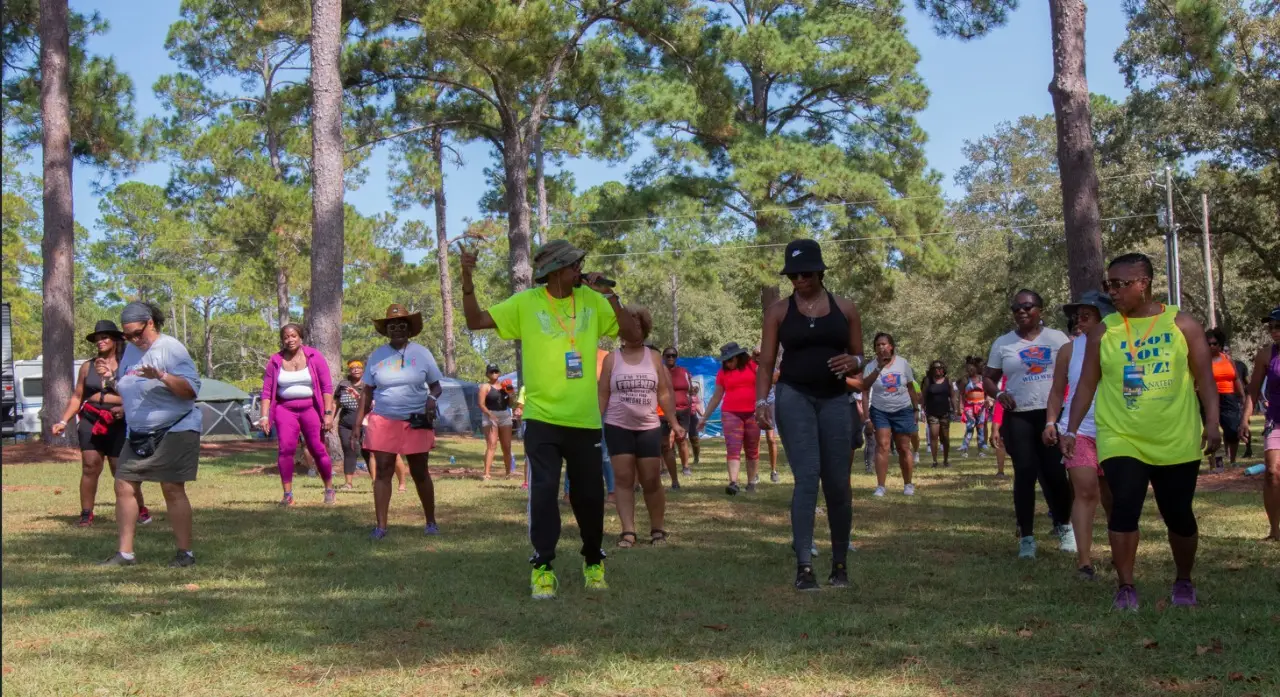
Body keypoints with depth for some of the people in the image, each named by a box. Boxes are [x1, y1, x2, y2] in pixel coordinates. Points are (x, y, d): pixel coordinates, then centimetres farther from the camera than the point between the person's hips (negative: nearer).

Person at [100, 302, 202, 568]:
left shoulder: (171, 348, -12)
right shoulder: (131, 350, 11)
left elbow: (192, 388, -20)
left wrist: (162, 377, -32)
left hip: (175, 431, -7)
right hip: (138, 434, 8)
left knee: (173, 489, -8)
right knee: (124, 486, 3)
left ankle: (185, 552, -1)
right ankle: (125, 553, 9)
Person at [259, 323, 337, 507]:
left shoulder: (314, 357, 0)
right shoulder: (275, 361, 3)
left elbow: (327, 386, -2)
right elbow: (267, 391, 5)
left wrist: (328, 413, -9)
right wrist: (264, 416, -4)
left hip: (310, 408, -1)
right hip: (285, 410, 1)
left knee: (318, 450, -1)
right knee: (286, 449, -14)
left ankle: (329, 490, 16)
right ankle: (287, 494, -9)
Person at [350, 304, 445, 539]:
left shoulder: (421, 353, 0)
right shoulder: (377, 355, 3)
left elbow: (437, 386, 5)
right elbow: (367, 393, 7)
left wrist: (432, 398, -18)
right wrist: (357, 424, 3)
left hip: (416, 423, -1)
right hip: (383, 422, 1)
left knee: (420, 473, 6)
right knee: (382, 471, -3)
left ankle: (431, 522, 19)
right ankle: (381, 526, 0)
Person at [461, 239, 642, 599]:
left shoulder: (592, 300, 3)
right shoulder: (526, 303, -3)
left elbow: (634, 336, 0)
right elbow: (475, 321, -1)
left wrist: (610, 296, -9)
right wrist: (467, 280, -15)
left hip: (585, 420, 2)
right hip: (542, 419, -2)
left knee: (590, 495, 10)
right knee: (543, 491, -8)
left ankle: (593, 562, 30)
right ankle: (542, 568, 4)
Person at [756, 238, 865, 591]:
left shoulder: (845, 308, 8)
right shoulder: (778, 311, 4)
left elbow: (859, 358, 12)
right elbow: (766, 363, 2)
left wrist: (852, 362, -11)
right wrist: (762, 400, -12)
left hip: (835, 400, 2)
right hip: (793, 398, -2)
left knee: (837, 484, 2)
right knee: (807, 477, -14)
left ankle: (840, 564, 18)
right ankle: (803, 566, -12)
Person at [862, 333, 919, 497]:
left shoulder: (903, 363, -2)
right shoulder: (871, 367, -6)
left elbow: (911, 388, 7)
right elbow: (865, 392, -9)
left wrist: (915, 409, 8)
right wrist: (866, 416, -16)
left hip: (903, 411, 1)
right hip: (880, 411, -1)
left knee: (904, 448, 3)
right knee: (882, 446, -11)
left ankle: (908, 484, 17)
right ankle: (880, 486, -11)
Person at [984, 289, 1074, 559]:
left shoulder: (1058, 339, 5)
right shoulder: (1003, 344, 7)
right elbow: (989, 379, 12)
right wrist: (998, 394, -11)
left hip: (1052, 415, 0)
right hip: (1018, 418, 0)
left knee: (1056, 472, -1)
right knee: (1025, 474, -3)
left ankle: (1064, 526, 24)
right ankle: (1026, 536, 5)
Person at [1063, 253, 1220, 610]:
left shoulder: (1182, 323, 0)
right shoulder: (1103, 331, 3)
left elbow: (1204, 378, 1)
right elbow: (1087, 384, 5)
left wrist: (1212, 423, -9)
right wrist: (1071, 429, -1)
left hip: (1177, 441, 0)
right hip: (1121, 440, 0)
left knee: (1179, 515, 9)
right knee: (1124, 509, -13)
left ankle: (1184, 581, 31)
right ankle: (1125, 588, -3)